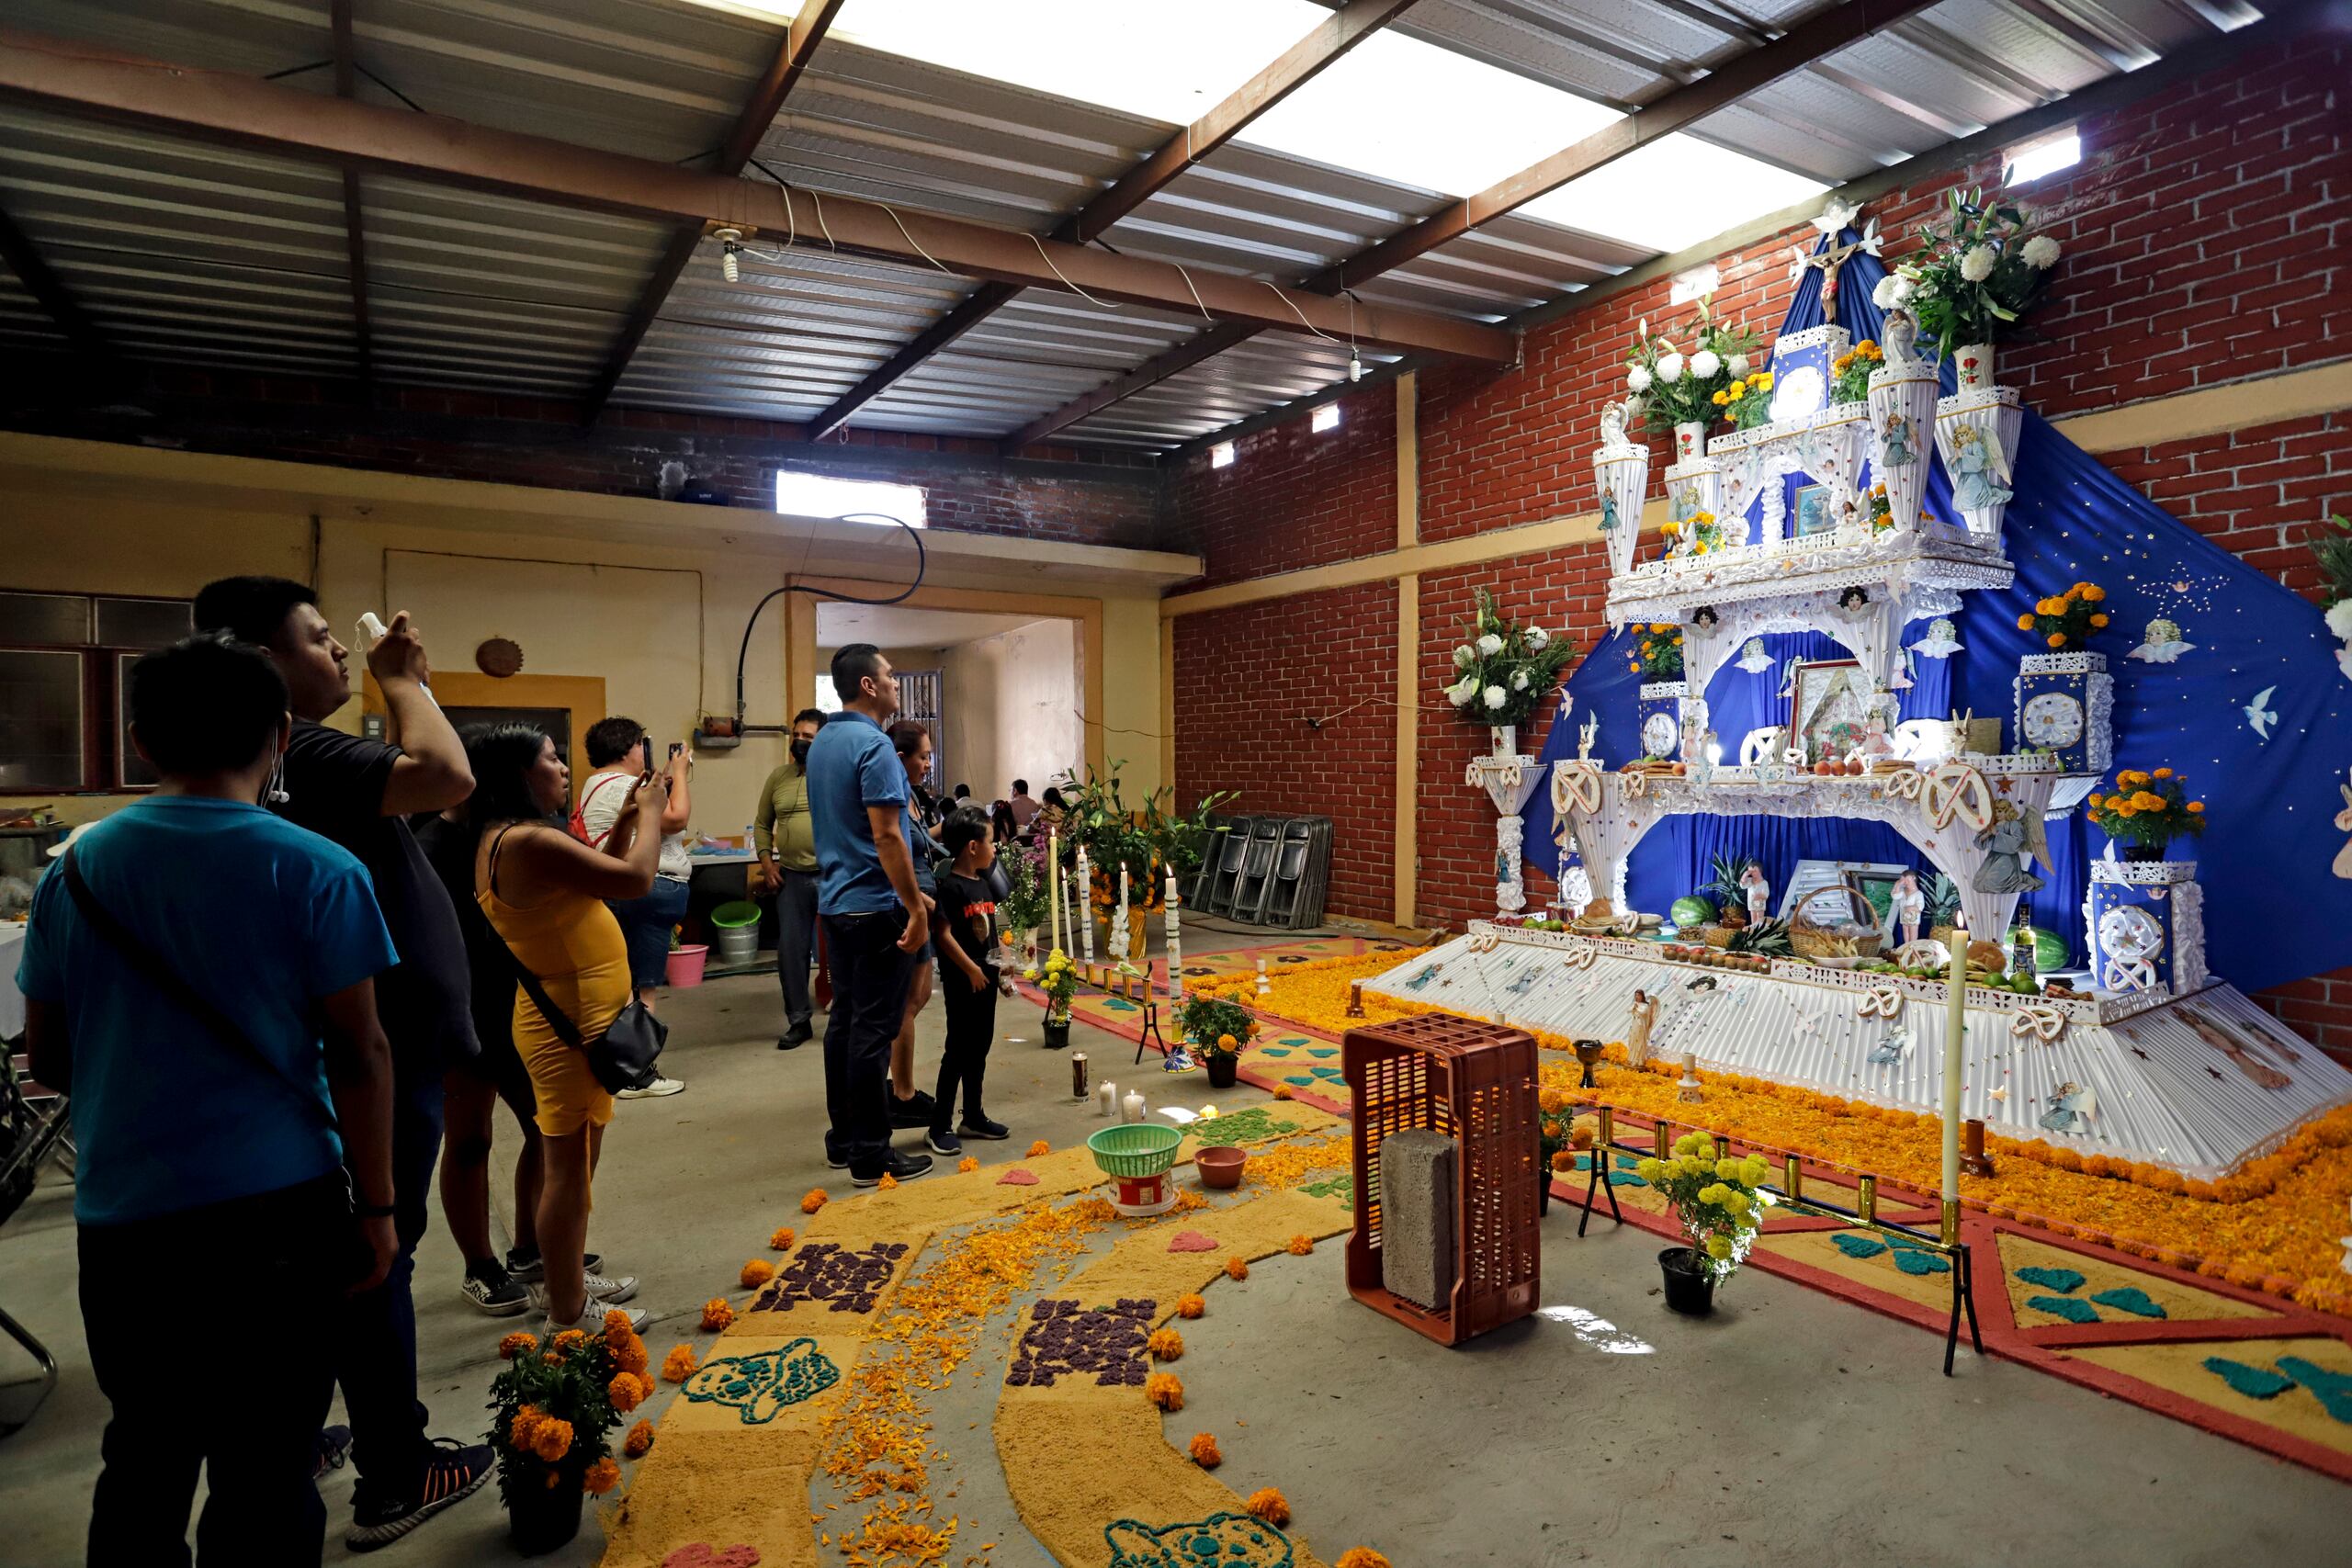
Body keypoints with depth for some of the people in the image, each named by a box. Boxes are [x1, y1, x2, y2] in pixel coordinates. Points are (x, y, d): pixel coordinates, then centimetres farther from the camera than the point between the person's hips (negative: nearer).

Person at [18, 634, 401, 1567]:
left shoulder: (76, 869, 3)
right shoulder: (317, 873, -11)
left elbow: (47, 1058, 11)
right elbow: (359, 1055, -10)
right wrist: (376, 1205, -2)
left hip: (122, 1212, 4)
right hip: (276, 1208, -4)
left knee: (144, 1460, 22)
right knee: (265, 1471, 9)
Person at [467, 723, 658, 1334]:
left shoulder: (507, 839, 10)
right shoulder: (526, 840, -23)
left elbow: (599, 876, 17)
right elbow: (635, 879, -23)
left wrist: (627, 818, 9)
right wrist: (650, 815, -9)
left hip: (573, 1016, 11)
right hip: (569, 1024, -11)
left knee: (573, 1159, 21)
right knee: (567, 1167, 0)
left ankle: (571, 1279, 36)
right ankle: (567, 1315, 12)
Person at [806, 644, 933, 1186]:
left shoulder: (822, 742, 13)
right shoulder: (873, 745, -16)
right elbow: (886, 837, -21)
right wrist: (915, 908, -17)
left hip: (835, 901, 9)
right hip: (875, 905, -9)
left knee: (844, 1020, 14)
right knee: (873, 1029, -4)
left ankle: (843, 1138, 24)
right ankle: (871, 1155, 3)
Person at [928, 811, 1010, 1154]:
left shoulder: (984, 882, 11)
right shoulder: (949, 885, -16)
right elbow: (944, 934, -19)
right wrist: (970, 968, -19)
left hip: (985, 976, 8)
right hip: (961, 979, -8)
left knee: (980, 1046, 14)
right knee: (958, 1048, -3)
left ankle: (973, 1117, 26)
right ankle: (940, 1125, 6)